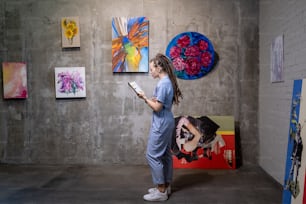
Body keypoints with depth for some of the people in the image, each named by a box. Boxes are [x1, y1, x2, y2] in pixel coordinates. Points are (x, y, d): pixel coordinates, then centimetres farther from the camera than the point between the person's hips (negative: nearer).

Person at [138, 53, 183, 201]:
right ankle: (165, 186, 25)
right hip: (167, 122, 10)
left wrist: (145, 98, -9)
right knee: (165, 155, 14)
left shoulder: (162, 83, -19)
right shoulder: (168, 81, 12)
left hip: (161, 124, -10)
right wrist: (150, 98, 5)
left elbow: (157, 107, -20)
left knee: (152, 155, -4)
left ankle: (161, 192, 2)